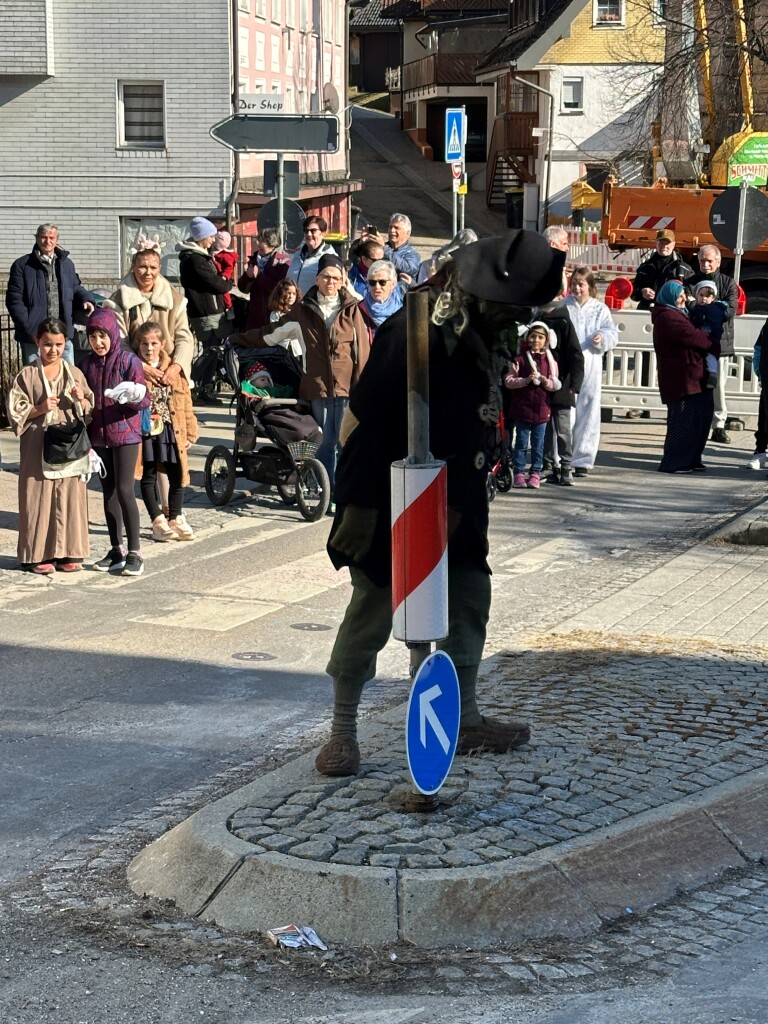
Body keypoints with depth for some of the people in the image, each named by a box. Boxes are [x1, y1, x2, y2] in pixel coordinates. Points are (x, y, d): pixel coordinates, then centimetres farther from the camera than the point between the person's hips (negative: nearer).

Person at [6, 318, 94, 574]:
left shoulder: (75, 374, 9)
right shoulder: (27, 375, 0)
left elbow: (90, 413, 11)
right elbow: (15, 413, -1)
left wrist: (81, 400, -8)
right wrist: (40, 409, -14)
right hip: (38, 449, -3)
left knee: (70, 496, 3)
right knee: (39, 498, -2)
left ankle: (67, 552, 12)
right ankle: (37, 555, 5)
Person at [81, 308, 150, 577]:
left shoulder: (129, 361, -9)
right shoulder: (88, 363, 6)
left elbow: (144, 402, -9)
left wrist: (135, 398, -29)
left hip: (125, 434, -5)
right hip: (98, 435, 5)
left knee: (124, 491, -10)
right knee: (108, 492, 9)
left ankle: (135, 552, -6)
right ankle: (117, 550, 17)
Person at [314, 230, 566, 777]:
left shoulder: (482, 336, 6)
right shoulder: (413, 333, -22)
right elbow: (366, 423, -23)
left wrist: (470, 501, 20)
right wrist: (359, 506, -23)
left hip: (454, 505, 9)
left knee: (469, 603, 12)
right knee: (373, 610, 0)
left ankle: (465, 721, 25)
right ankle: (343, 729, 13)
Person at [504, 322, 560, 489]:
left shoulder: (549, 360, 4)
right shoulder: (519, 359, -1)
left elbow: (556, 384, 7)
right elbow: (508, 381, -5)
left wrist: (547, 382, -14)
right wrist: (525, 380, -18)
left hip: (541, 408, 2)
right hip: (522, 407, -2)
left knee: (538, 444, 7)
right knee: (521, 442, 4)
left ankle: (535, 473, 14)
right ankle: (519, 473, 10)